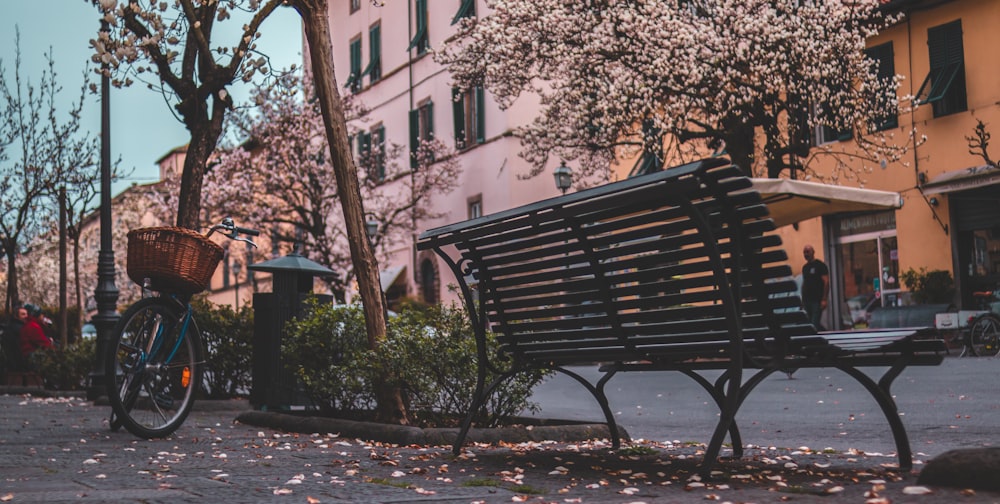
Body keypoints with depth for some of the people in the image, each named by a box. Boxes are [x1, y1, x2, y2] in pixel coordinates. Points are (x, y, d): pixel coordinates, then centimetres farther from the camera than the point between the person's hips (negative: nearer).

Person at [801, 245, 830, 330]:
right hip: (806, 300, 7)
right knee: (809, 323, 7)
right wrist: (802, 300, 15)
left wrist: (824, 300, -16)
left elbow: (826, 282, -9)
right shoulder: (805, 267, 16)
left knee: (814, 324, -13)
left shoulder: (820, 265, -4)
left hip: (817, 300, -7)